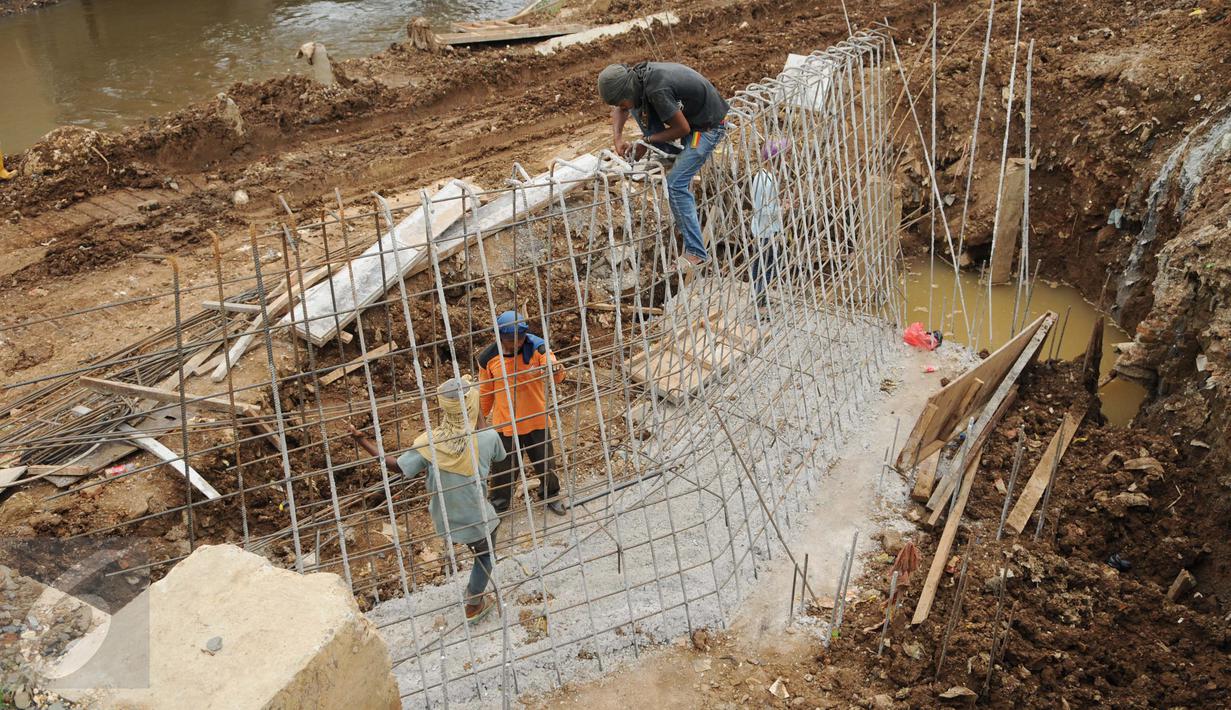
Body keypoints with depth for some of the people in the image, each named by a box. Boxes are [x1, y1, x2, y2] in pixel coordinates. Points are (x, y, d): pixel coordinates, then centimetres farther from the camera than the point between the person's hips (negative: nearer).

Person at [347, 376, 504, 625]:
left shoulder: (429, 443, -23)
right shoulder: (487, 438, -24)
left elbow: (397, 465, -19)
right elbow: (500, 457, -2)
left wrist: (362, 441, -12)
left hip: (444, 521, 3)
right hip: (478, 520, -3)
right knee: (485, 556, 27)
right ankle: (474, 605, 44)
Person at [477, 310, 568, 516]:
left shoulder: (536, 347, -19)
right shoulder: (487, 358, -16)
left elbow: (557, 375, -33)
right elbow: (485, 393, 1)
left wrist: (556, 371, -57)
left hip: (537, 420, 1)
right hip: (505, 424, -1)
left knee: (545, 463, 22)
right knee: (504, 469, 15)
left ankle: (550, 495, 51)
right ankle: (498, 507, 41)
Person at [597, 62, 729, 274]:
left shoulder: (657, 90, -32)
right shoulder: (636, 76, -6)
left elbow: (683, 129, -22)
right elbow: (619, 106, 11)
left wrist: (648, 141, -12)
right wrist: (617, 137, -5)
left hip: (708, 125, -9)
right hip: (690, 114, 9)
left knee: (675, 185, -14)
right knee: (639, 106, 2)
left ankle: (696, 252, -9)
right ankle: (672, 153, 11)